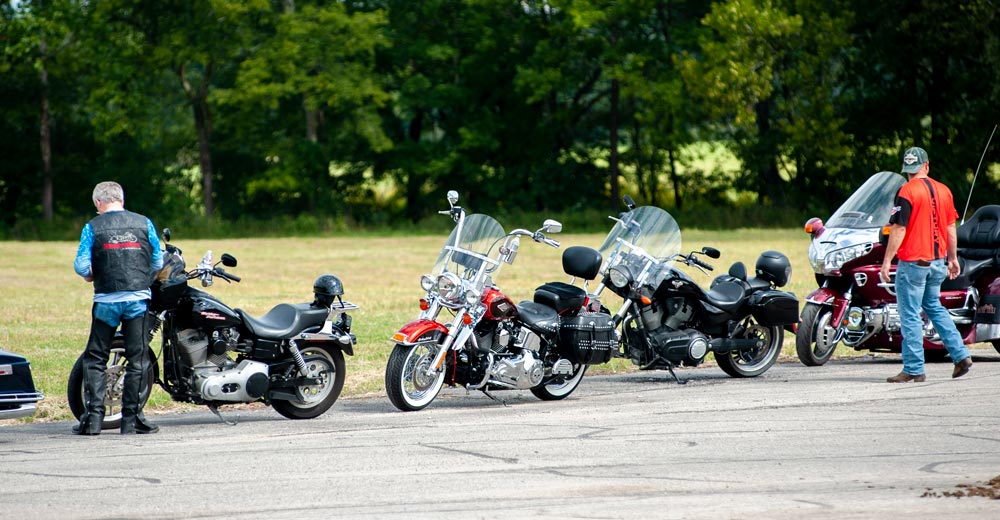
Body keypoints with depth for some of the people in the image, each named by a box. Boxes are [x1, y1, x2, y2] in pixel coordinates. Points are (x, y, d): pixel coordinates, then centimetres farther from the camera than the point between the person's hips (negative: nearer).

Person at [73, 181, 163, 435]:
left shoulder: (92, 227, -1)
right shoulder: (144, 223, 4)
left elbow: (81, 265, -8)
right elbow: (158, 262, 6)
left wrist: (91, 275, 13)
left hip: (107, 300, -1)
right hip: (138, 298, 1)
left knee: (95, 359, 7)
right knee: (137, 359, 6)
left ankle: (93, 417, -2)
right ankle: (131, 418, 4)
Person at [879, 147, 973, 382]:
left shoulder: (908, 191, -12)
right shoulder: (943, 191, 7)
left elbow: (898, 229, -15)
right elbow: (950, 228, 12)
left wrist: (887, 261, -11)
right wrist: (953, 258, 21)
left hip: (913, 261, -7)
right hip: (938, 262, 7)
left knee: (910, 315, -2)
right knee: (934, 307, 21)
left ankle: (914, 369, -2)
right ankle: (960, 354, 13)